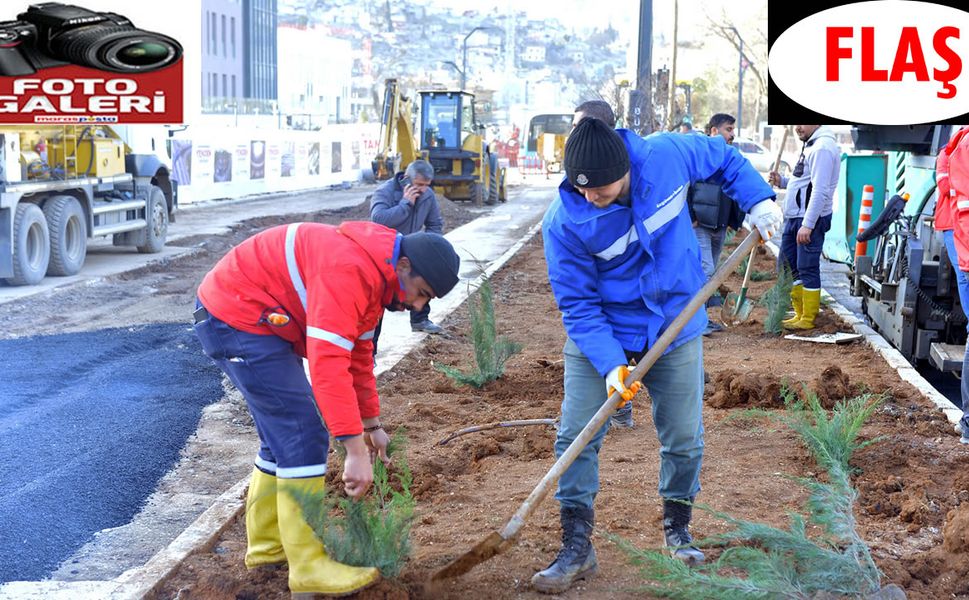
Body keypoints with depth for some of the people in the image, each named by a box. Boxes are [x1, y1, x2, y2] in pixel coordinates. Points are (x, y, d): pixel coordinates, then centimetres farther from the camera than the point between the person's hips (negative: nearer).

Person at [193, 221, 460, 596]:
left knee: (285, 435, 15)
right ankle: (310, 567, -4)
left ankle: (266, 545, 28)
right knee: (303, 436, -10)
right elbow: (327, 362, -33)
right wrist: (355, 449, -33)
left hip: (261, 321, 11)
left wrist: (372, 425, 21)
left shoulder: (377, 277, 7)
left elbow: (357, 354, 19)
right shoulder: (349, 270, -26)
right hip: (236, 316, -11)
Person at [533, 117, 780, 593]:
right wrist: (610, 364, -30)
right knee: (575, 438, -7)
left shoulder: (668, 156, -20)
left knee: (684, 440, 9)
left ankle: (677, 532, 33)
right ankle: (577, 548, 6)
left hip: (675, 331, 2)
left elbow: (725, 158, 4)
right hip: (600, 338, -1)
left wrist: (759, 199, -8)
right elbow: (578, 304, -18)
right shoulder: (564, 221, -24)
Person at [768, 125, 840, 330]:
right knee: (786, 264, 14)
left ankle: (808, 319, 4)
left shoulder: (822, 147, -16)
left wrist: (807, 225, -25)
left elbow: (820, 190, -22)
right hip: (794, 217, 11)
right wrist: (782, 181, 9)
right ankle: (800, 313, 23)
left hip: (811, 219, -11)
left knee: (808, 269, -4)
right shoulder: (810, 145, 18)